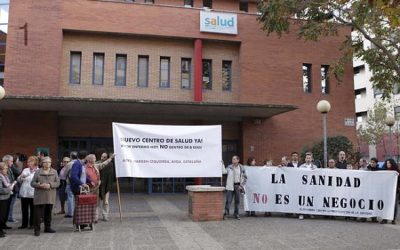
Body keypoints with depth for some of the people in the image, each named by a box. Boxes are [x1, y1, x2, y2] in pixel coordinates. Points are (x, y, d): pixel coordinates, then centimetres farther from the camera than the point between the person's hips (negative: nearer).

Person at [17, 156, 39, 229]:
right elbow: (19, 180, 12)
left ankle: (32, 224, 16)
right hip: (24, 193, 5)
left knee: (32, 209, 5)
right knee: (24, 209, 9)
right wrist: (21, 177, -7)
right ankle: (24, 224, 19)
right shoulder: (25, 170, 11)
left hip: (33, 194, -4)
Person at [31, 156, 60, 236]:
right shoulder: (38, 172, 3)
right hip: (39, 196, -2)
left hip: (50, 196, 2)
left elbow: (58, 183, 2)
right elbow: (32, 183, 1)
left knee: (48, 213, 11)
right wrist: (40, 185, -17)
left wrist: (50, 185, -15)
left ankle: (47, 227, 23)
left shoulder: (54, 172, 7)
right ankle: (37, 229, 6)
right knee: (38, 213, -3)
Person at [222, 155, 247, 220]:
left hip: (238, 186, 1)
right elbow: (224, 171, -14)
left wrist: (241, 185, 0)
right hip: (230, 186, -1)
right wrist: (222, 164, -21)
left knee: (237, 201, 7)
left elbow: (245, 178, 7)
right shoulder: (229, 167, 2)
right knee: (228, 200, -4)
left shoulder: (241, 168, 2)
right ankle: (226, 213, 7)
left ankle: (236, 214, 18)